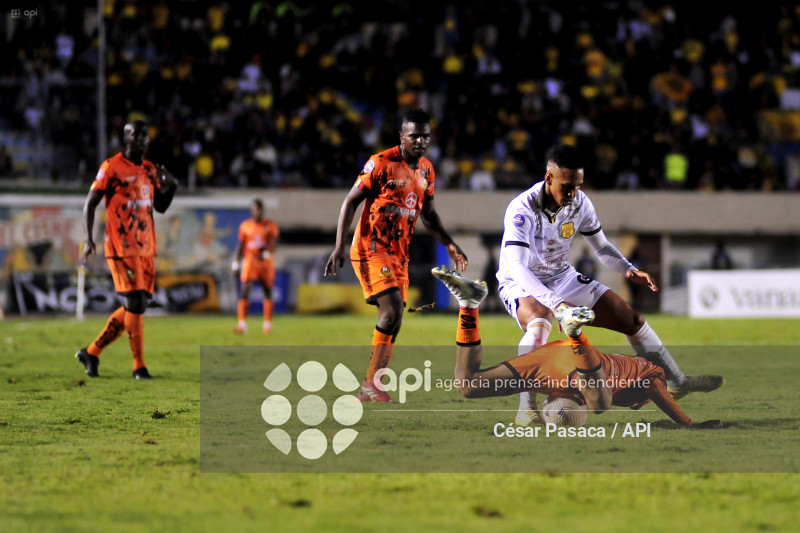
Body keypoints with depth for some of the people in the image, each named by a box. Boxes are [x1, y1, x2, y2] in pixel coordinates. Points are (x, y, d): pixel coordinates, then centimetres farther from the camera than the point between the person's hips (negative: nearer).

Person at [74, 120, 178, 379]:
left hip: (146, 249, 7)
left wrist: (171, 186, 3)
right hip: (122, 248, -7)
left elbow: (160, 207, 23)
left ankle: (92, 353, 19)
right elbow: (90, 203, -6)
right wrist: (89, 239, -15)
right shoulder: (112, 167, -6)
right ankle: (139, 365, -4)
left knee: (137, 305, 7)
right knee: (135, 302, -12)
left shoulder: (150, 170, 14)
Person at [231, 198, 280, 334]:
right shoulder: (245, 226, 5)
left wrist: (266, 253, -28)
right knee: (244, 291, -12)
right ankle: (242, 324, -17)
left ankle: (267, 324, 19)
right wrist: (235, 262, 3)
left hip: (266, 262, 0)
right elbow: (240, 245, 8)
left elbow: (273, 243, -9)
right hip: (250, 261, 0)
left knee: (268, 292, 7)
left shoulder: (270, 226, 1)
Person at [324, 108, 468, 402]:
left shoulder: (426, 169, 10)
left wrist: (449, 244, 14)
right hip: (372, 249, -7)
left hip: (399, 253, 7)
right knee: (393, 310, -20)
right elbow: (351, 202, -10)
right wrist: (339, 246, -16)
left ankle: (369, 388, 9)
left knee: (393, 318, 3)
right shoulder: (381, 163, -12)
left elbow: (428, 213, 24)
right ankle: (371, 382, -14)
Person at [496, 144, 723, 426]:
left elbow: (601, 247, 6)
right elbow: (516, 267, -40)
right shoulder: (522, 209, -30)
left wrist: (628, 270, -15)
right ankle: (526, 408, -37)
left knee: (631, 318, 8)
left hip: (562, 278, 7)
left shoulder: (579, 203, -9)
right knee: (539, 322, -41)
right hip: (520, 285, -7)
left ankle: (677, 382, 27)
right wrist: (555, 302, -52)